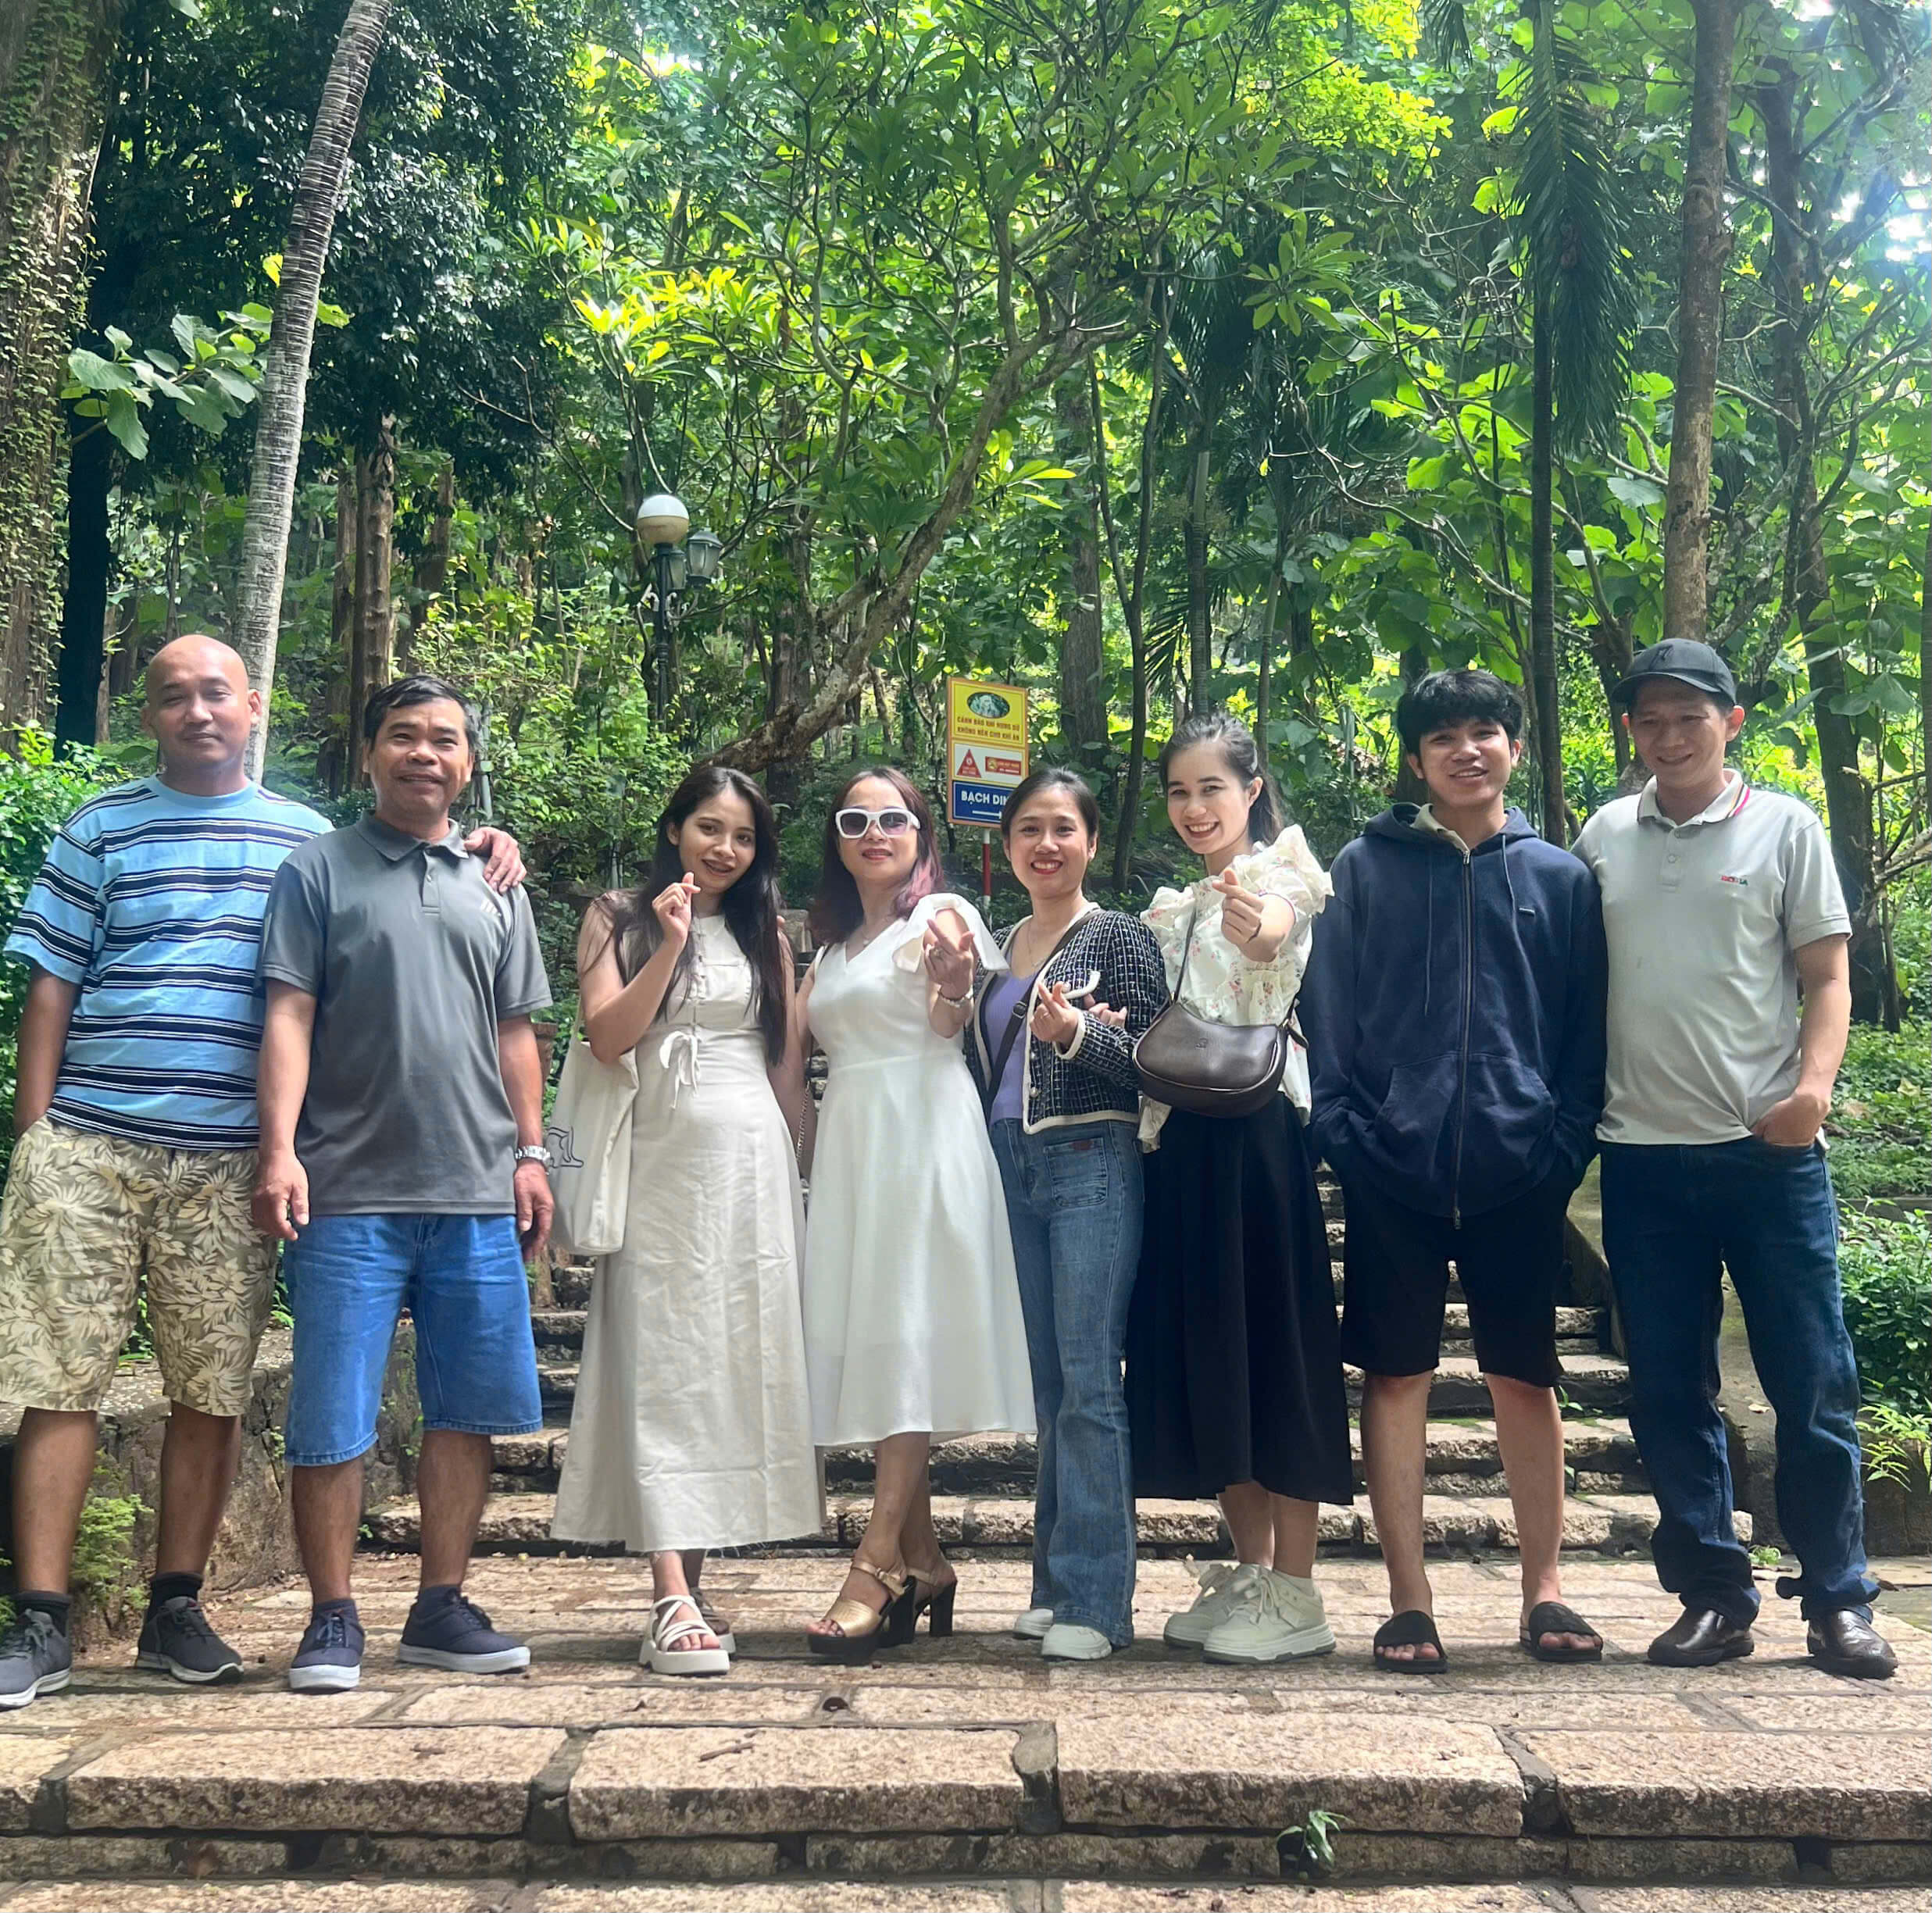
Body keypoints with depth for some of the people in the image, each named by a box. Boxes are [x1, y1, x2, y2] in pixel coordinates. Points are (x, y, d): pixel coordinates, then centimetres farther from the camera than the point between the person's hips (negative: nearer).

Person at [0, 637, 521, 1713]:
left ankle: (176, 1612, 18)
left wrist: (482, 847, 6)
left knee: (213, 1394, 5)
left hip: (230, 1161, 1)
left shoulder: (309, 839, 12)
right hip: (89, 1148, -1)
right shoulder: (102, 829, 9)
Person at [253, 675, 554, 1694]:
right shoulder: (319, 870, 5)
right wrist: (279, 1149, -12)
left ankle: (440, 1609, 19)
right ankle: (332, 1621, 12)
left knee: (468, 1409, 7)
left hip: (476, 1195, 4)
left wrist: (530, 1154, 9)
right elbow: (289, 1016, -2)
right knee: (332, 1418, -1)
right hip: (350, 1193, -3)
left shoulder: (495, 889, 16)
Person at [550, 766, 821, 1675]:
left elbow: (787, 1065, 14)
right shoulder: (618, 920, 7)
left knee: (739, 1363, 2)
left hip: (754, 1159, 3)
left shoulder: (765, 935, 15)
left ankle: (690, 1581, 12)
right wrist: (670, 946, -12)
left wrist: (810, 1163, 9)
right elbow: (607, 1037, -5)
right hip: (662, 1158, -3)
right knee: (661, 1363, -9)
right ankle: (674, 1600, -13)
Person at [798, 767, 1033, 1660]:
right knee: (867, 1347, 4)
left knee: (906, 1342, -11)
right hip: (847, 1148, 8)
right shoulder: (833, 943, 21)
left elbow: (954, 1030, -12)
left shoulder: (942, 916, 0)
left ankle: (876, 1565, -13)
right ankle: (920, 1560, 10)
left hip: (921, 1138, -7)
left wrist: (950, 982, -30)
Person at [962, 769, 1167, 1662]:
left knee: (1089, 1383, -8)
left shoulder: (1120, 936, 0)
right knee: (1046, 1383, 9)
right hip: (1011, 1169, 6)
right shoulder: (998, 948, 17)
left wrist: (1077, 1034, -25)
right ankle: (1056, 1581, 17)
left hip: (1093, 1167, -6)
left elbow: (1149, 1060, -9)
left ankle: (1094, 1599, -3)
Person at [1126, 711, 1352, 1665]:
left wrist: (1258, 931, -52)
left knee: (1274, 1344, -4)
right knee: (1205, 1354, 9)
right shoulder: (1172, 912, 18)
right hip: (1184, 1141, 8)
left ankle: (1295, 1594, 3)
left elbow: (1273, 936, -29)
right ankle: (1249, 1570, 21)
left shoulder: (1281, 874, -4)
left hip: (1260, 1133, -7)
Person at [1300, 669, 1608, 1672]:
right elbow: (1327, 1010, 2)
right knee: (1395, 1376, 4)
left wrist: (1567, 1140, -4)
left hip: (1518, 1171, 1)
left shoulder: (1560, 876, 9)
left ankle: (1543, 1591, 21)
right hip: (1392, 1171, -1)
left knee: (1525, 1376, 9)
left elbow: (1586, 1024, 7)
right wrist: (1342, 1130, -8)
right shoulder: (1365, 869, 5)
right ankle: (1408, 1600, 13)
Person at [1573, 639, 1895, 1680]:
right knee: (1669, 1395, 7)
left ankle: (1838, 1600, 15)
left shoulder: (1785, 827, 4)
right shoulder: (1604, 836, 11)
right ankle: (1713, 1596, 18)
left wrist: (1813, 1085, -15)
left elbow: (1827, 977, 2)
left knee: (1813, 1383, 2)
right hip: (1642, 1154, 3)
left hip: (1768, 1152, -2)